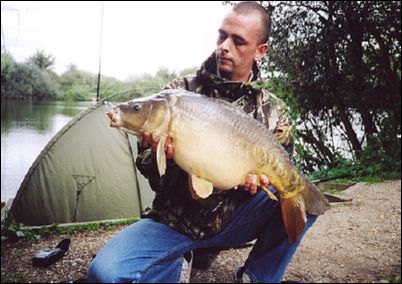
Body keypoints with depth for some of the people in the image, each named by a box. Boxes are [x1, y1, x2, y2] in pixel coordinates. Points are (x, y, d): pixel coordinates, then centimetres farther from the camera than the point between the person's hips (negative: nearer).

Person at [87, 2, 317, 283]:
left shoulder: (272, 110, 0)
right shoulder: (181, 90, -3)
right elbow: (146, 163, -3)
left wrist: (260, 176, -17)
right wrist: (158, 156, -28)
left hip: (233, 221, 2)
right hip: (174, 221, -1)